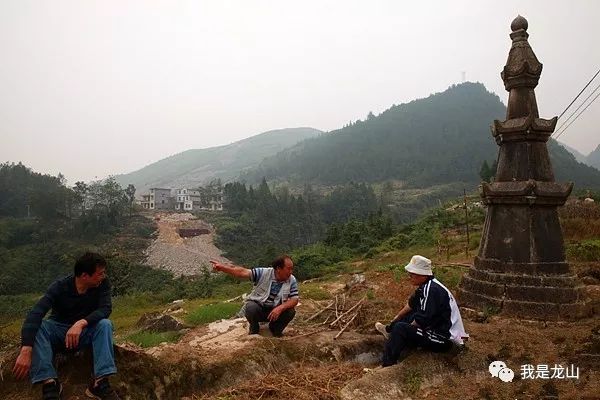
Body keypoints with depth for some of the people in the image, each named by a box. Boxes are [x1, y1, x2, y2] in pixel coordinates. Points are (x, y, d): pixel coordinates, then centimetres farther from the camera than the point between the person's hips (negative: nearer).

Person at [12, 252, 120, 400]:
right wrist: (26, 351, -46)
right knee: (36, 326, -29)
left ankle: (100, 382, -36)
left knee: (105, 324, -30)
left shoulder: (102, 284, -14)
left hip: (85, 332, 1)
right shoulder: (60, 287, -21)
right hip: (58, 332, 0)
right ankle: (49, 383, -36)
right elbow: (35, 314, -32)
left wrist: (81, 323, -44)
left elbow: (105, 309, -25)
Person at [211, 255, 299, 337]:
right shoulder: (263, 273, -17)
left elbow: (294, 299, -14)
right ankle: (254, 329, 1)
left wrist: (280, 308, -34)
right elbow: (242, 272, -23)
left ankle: (275, 328, 8)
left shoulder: (292, 281, -11)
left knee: (290, 311, -25)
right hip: (257, 307, -1)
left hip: (274, 311, 2)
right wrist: (222, 266, -35)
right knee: (251, 307, -34)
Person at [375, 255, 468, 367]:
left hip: (443, 339, -10)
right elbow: (412, 304, 19)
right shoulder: (426, 285, 4)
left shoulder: (431, 290, -25)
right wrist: (396, 319, 26)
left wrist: (408, 327, -6)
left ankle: (387, 365, -8)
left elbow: (421, 321, -25)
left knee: (400, 329, -17)